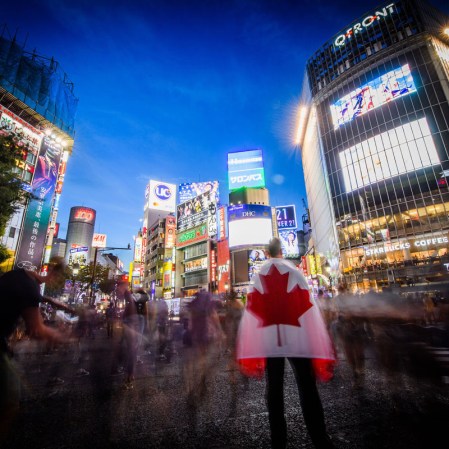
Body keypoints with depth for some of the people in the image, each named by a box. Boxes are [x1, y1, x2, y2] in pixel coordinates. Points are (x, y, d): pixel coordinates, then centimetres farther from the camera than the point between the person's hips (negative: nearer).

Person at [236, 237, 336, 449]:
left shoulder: (258, 275, 3)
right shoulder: (294, 272, 0)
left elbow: (251, 309, 2)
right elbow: (307, 305, -3)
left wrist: (251, 345, 8)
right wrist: (319, 342, 2)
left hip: (268, 338, 2)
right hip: (296, 337, -1)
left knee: (274, 387, 12)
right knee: (307, 388, 7)